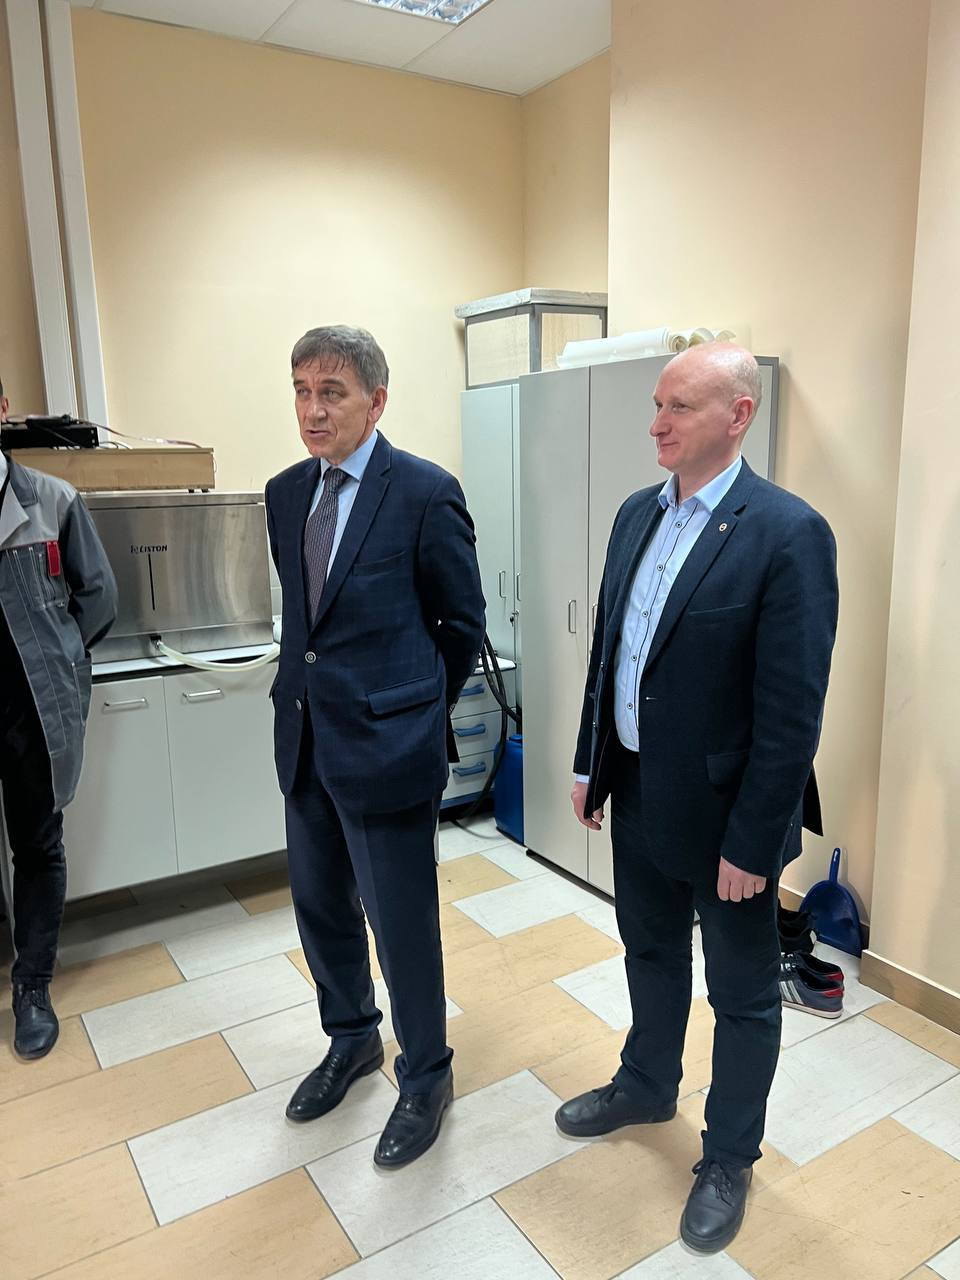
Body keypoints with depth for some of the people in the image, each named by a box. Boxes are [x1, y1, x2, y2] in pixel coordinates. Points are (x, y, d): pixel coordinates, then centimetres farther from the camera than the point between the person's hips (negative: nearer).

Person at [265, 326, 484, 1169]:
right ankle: (352, 1040, 46)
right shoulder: (287, 492, 7)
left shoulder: (426, 493, -12)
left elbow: (463, 620, -4)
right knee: (321, 906, 20)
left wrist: (418, 710, 3)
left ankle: (426, 1079, 33)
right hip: (306, 740, 7)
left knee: (402, 924, 7)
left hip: (387, 747, -6)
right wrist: (314, 684, 11)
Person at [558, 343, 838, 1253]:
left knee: (742, 995, 16)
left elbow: (792, 709, -20)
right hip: (637, 793, 7)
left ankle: (729, 1157, 39)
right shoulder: (637, 514, 3)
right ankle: (646, 1088, 52)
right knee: (651, 954, 27)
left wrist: (752, 842, -18)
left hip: (722, 810, -6)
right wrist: (591, 763, 11)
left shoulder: (788, 534, -20)